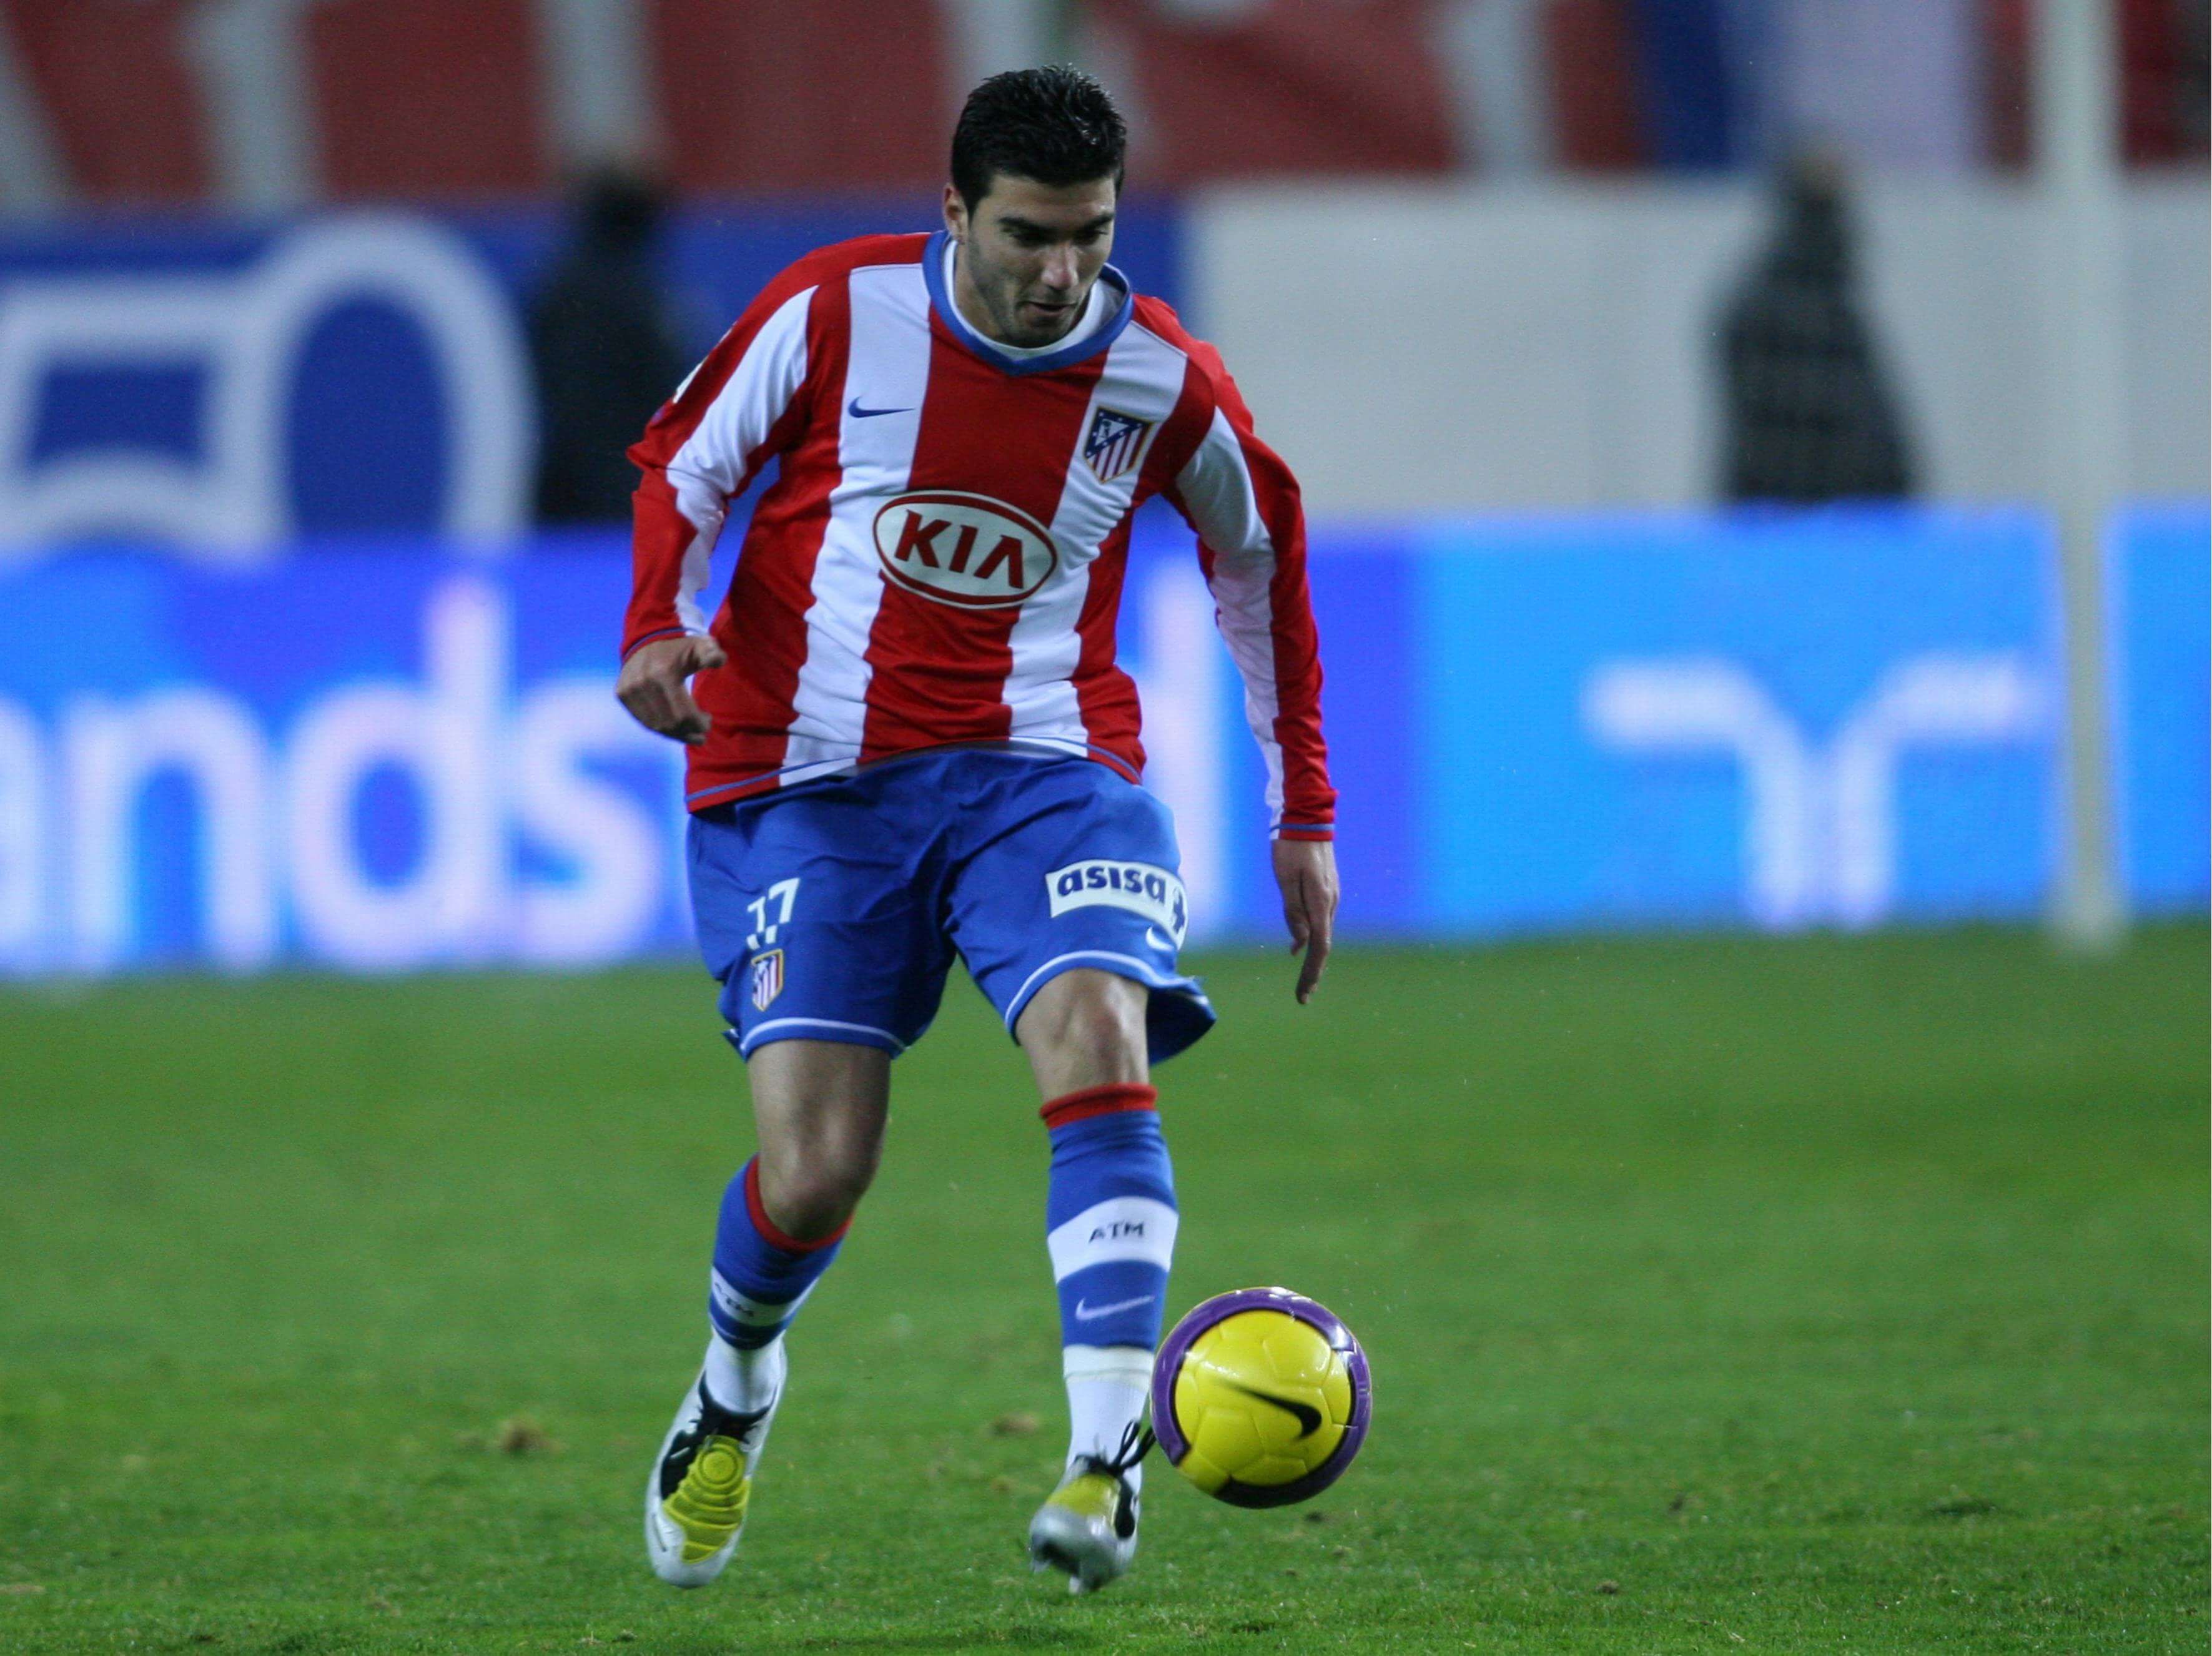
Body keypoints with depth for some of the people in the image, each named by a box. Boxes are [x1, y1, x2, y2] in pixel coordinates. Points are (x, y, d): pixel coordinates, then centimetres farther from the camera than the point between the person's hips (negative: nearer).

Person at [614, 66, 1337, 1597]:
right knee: (814, 1173, -8)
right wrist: (661, 626, -12)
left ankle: (1110, 1455, -32)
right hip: (809, 780, -1)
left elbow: (1259, 555, 15)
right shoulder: (839, 310, -7)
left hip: (1040, 767, 1)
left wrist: (1305, 813, 16)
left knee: (1099, 1046, -28)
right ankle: (733, 1396, 26)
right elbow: (687, 466, 7)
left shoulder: (1160, 379, -3)